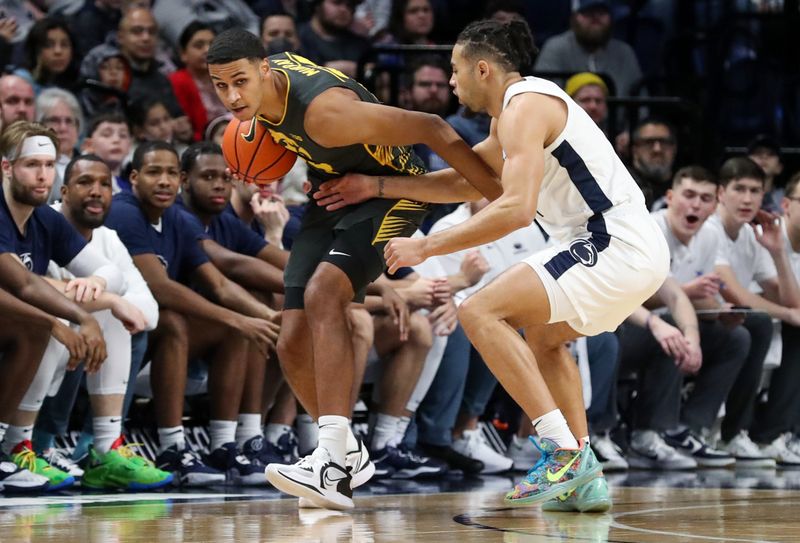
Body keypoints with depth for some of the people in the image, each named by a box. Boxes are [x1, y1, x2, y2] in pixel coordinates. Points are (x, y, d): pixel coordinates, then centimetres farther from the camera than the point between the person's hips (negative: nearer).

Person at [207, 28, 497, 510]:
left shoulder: (323, 110, -35)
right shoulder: (267, 78, -11)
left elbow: (429, 128, -30)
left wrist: (506, 195, -28)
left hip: (391, 190, -9)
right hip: (336, 191, 9)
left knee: (322, 294, -32)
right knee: (293, 343, 1)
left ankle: (333, 466, -38)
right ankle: (348, 453, 24)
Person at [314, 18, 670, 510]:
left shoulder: (524, 107, -11)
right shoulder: (512, 115, 21)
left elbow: (516, 208, -23)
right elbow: (471, 182, 31)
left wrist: (425, 247, -17)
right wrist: (377, 186, 25)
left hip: (615, 248, -11)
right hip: (641, 250, 11)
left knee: (481, 313, -11)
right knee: (541, 335, 29)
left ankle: (564, 451, -16)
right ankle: (585, 479, 18)